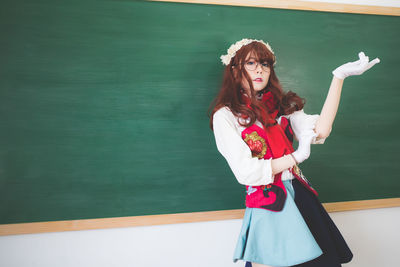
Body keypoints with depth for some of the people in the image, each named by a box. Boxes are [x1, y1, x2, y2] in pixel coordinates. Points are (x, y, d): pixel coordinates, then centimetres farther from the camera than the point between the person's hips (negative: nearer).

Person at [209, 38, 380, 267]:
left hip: (301, 198, 5)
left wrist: (339, 77, -9)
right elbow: (246, 173, -13)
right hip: (265, 206, -5)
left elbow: (319, 132, -6)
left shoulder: (281, 106, 12)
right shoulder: (225, 116, -4)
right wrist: (297, 156, -5)